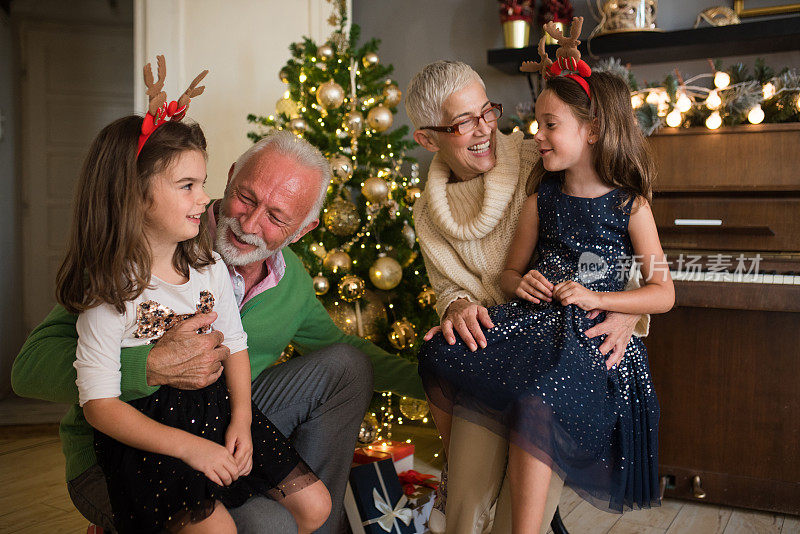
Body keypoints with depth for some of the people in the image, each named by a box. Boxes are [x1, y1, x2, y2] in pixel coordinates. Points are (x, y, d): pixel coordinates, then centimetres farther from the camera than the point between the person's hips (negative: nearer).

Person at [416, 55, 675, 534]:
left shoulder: (631, 206, 1)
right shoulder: (541, 201, 12)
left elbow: (664, 294, 0)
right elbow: (510, 273, 20)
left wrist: (596, 298, -12)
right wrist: (521, 284, -4)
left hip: (593, 333, -4)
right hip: (534, 319, 5)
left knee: (537, 401, -36)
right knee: (438, 355, -19)